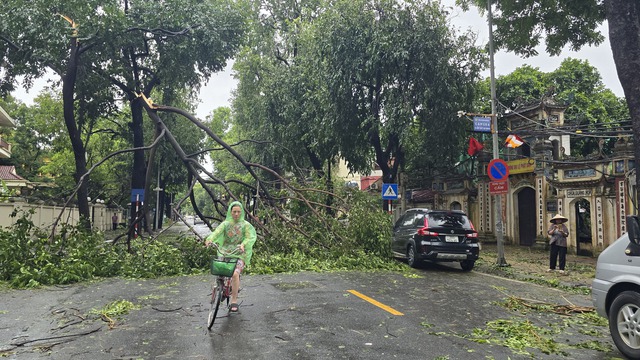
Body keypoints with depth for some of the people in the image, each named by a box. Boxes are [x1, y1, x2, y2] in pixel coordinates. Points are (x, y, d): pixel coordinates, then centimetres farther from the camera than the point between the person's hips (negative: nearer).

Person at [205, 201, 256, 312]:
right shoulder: (226, 224, 7)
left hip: (239, 254, -2)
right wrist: (210, 239, -31)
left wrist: (243, 244, -31)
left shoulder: (246, 225, 4)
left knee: (235, 274, -23)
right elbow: (217, 232, -10)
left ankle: (234, 300, -10)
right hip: (225, 252, 2)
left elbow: (250, 238, -10)